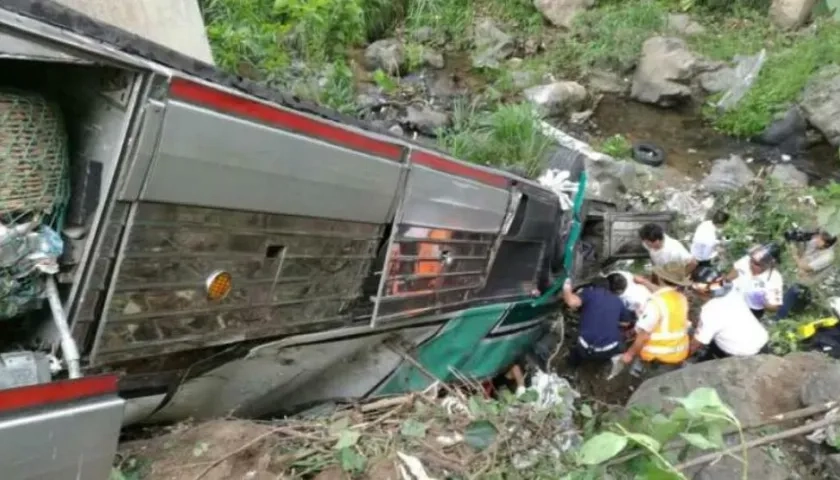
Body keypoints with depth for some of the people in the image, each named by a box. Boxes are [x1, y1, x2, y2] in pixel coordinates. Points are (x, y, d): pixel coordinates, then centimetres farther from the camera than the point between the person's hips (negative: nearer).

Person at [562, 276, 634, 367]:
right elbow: (627, 321, 28)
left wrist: (566, 289, 1)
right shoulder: (617, 300, 13)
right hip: (610, 351, 1)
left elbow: (572, 302, -19)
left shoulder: (589, 292, 1)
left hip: (587, 350, -1)